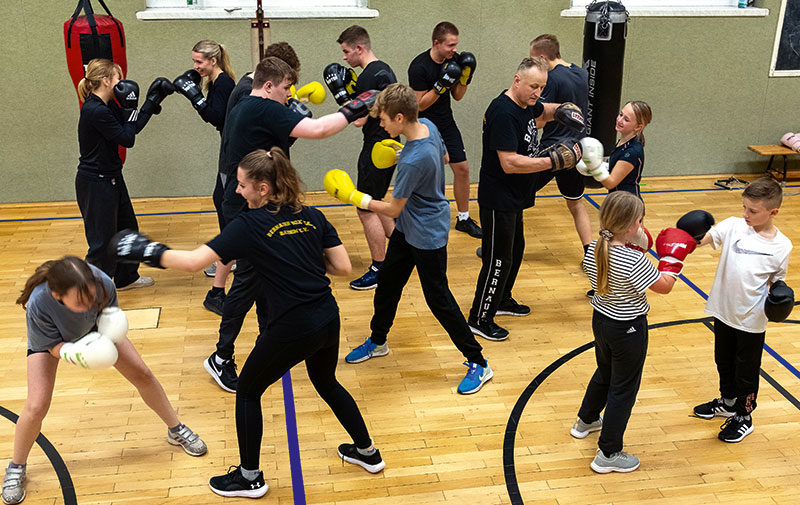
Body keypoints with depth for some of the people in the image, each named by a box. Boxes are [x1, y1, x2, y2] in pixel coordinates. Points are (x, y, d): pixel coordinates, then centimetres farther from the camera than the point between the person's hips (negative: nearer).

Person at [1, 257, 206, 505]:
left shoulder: (103, 283, -40)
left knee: (142, 375, 1)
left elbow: (109, 311, -14)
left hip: (93, 330, 2)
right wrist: (78, 353, -48)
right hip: (50, 340, -2)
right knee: (36, 407, -15)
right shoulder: (38, 303, -44)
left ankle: (177, 430, 26)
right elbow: (56, 347, -27)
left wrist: (108, 320, -38)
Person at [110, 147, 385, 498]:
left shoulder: (250, 225, -12)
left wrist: (148, 251, -5)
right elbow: (342, 267, 3)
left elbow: (193, 262, -18)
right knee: (327, 383, 32)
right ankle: (367, 452, 44)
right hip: (328, 318, 6)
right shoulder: (312, 216, 4)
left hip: (291, 329, -6)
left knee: (247, 391, 17)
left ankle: (250, 477, 29)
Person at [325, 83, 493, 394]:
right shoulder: (427, 125, -7)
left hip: (428, 235, -10)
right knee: (387, 283, 20)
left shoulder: (413, 161, -33)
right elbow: (444, 157, 14)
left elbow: (393, 210, -22)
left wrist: (356, 198, -11)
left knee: (438, 299, 0)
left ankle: (478, 363, 14)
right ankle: (377, 342, 42)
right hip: (407, 228, 10)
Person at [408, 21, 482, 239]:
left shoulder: (454, 60, -2)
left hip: (446, 123, 6)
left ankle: (463, 218, 18)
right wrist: (441, 85, -29)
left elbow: (457, 96, 6)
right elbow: (420, 105, -20)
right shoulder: (419, 67, -21)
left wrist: (465, 77, -11)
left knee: (462, 168, 4)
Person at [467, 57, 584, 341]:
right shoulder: (503, 113, -25)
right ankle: (480, 320, 10)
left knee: (515, 249, 24)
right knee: (498, 260, -3)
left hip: (514, 198, 11)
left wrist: (560, 111, 8)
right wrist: (552, 161, -28)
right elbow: (509, 163, -31)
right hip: (498, 200, -10)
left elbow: (542, 112, 31)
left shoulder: (526, 104, 5)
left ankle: (502, 300, 42)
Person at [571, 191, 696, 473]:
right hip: (628, 330, -7)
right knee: (623, 389, 8)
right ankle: (608, 455, 17)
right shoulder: (633, 261, -30)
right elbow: (664, 286, -18)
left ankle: (586, 421, 53)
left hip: (601, 320, 8)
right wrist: (673, 258, -6)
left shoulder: (594, 249, -9)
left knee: (605, 373, 31)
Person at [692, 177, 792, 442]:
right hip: (724, 311, 3)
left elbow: (776, 282, 1)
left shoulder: (781, 247, -12)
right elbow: (704, 237, -24)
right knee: (724, 361, 23)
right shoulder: (733, 226, -11)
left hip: (751, 320, -3)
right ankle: (728, 402, 48)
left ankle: (744, 417, 34)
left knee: (746, 371, 12)